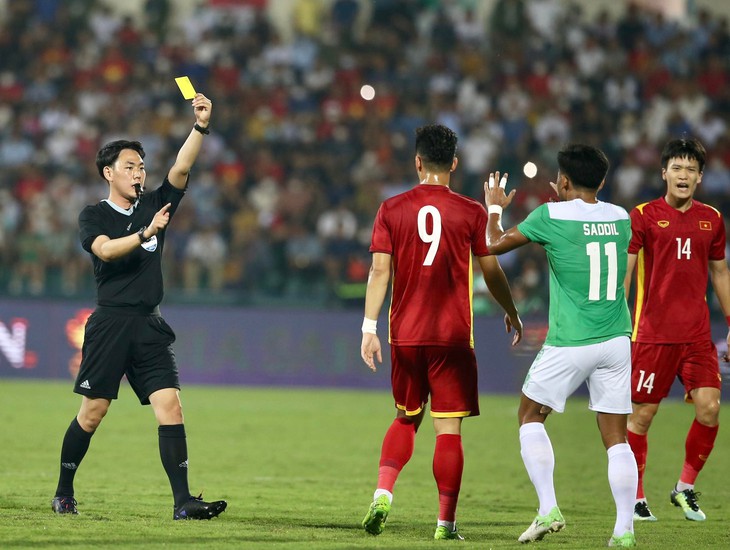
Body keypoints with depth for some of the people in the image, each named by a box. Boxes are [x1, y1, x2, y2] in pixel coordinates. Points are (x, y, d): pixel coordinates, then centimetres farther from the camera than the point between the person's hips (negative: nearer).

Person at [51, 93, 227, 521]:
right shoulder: (94, 216, 3)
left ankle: (183, 501, -15)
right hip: (110, 322, -3)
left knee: (170, 406, -10)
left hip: (150, 326, 3)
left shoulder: (154, 205, 13)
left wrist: (201, 127, -12)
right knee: (93, 412, 0)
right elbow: (105, 249, -16)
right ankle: (64, 492, 18)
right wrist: (146, 233, -28)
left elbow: (181, 169, 1)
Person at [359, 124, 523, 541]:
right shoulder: (471, 212, -3)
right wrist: (512, 314, 20)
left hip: (405, 335, 2)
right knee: (449, 427, 1)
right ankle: (446, 520, 0)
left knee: (406, 419, 18)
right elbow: (492, 272, 4)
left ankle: (383, 493, -2)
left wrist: (369, 328, -2)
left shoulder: (392, 209, 1)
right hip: (453, 335, -2)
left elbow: (380, 270, -3)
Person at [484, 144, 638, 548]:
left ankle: (548, 509, 4)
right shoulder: (620, 218, 6)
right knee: (616, 437, 6)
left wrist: (494, 208, 21)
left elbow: (494, 245, 3)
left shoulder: (551, 216, -8)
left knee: (530, 415, 15)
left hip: (569, 344, -4)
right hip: (616, 341, 4)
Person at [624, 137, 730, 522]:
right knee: (641, 414, -1)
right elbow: (621, 273, -3)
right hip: (652, 333, -3)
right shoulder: (643, 216, -2)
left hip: (697, 335, 3)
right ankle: (635, 498, 12)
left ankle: (685, 487, 11)